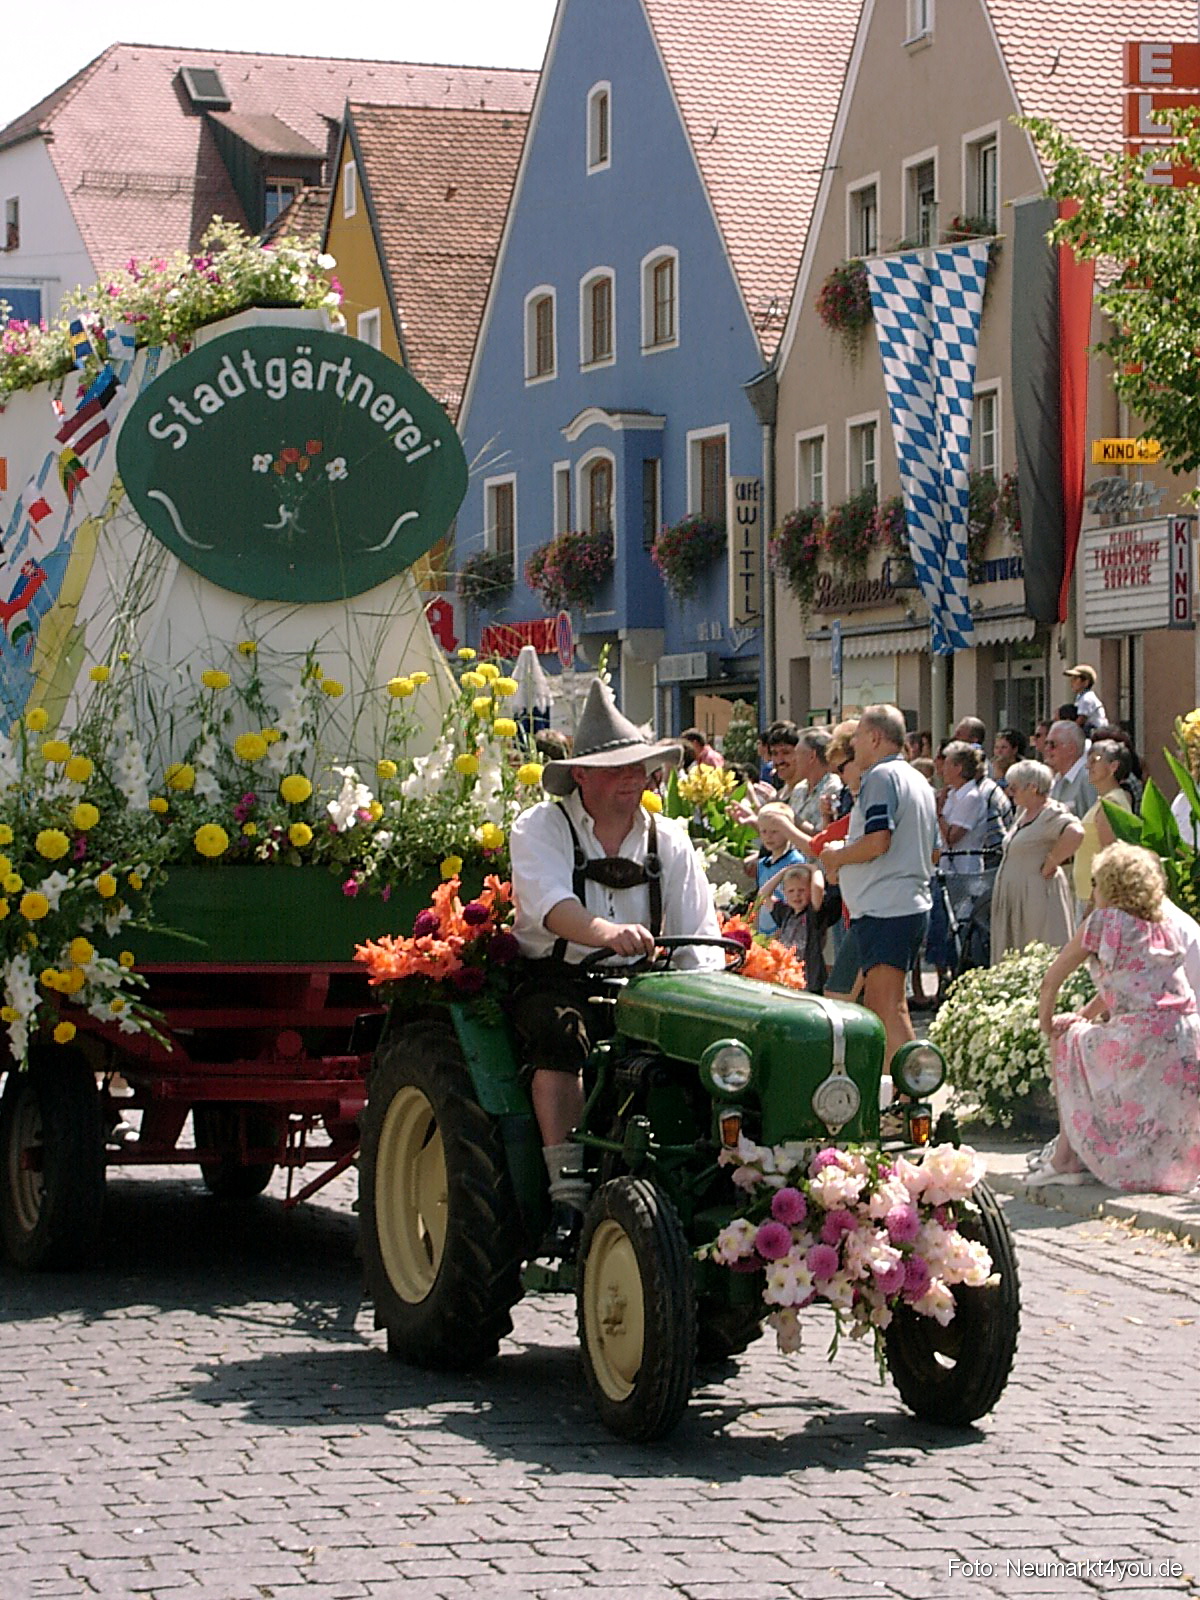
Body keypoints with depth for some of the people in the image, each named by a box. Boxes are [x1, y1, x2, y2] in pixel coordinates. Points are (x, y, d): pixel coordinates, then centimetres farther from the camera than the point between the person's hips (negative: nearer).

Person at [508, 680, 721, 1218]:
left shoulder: (668, 840, 9)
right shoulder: (540, 828, -3)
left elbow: (701, 943, 5)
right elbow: (552, 906, -23)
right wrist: (606, 933, -45)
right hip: (554, 979, -3)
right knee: (561, 1030, -36)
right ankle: (567, 1183, -34)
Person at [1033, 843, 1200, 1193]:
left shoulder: (1104, 921, 1)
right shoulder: (1164, 926, 20)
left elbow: (1052, 981, 9)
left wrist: (1047, 1023, 25)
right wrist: (1083, 1017, 31)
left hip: (1142, 1042, -6)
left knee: (1067, 1040, 16)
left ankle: (1066, 1158, 12)